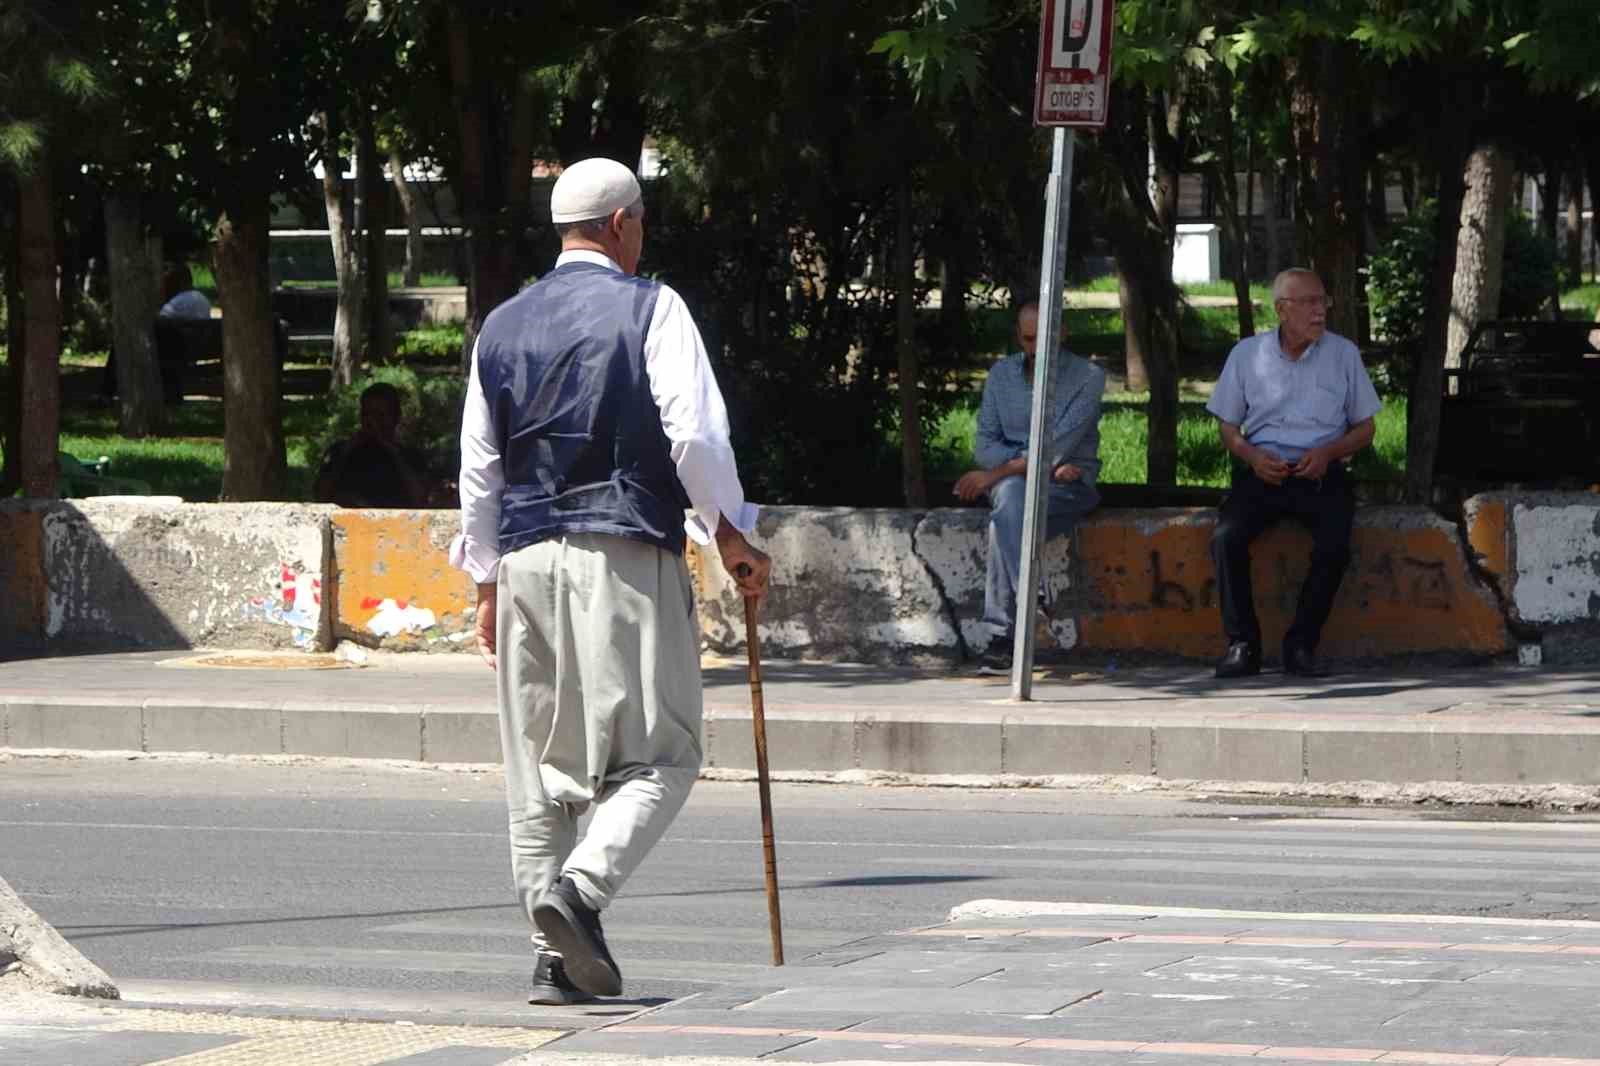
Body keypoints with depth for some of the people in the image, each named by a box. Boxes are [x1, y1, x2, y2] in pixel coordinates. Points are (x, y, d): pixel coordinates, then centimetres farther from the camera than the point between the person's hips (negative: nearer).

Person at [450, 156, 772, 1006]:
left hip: (525, 557, 5)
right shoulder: (649, 308, -2)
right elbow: (695, 435, -11)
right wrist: (731, 536, 1)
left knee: (539, 769, 8)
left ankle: (552, 958, 5)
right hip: (626, 554, -5)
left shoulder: (503, 326, 14)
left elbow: (479, 466, 15)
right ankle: (582, 885, -27)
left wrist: (487, 579, 21)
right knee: (658, 755, -3)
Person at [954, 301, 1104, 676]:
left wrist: (996, 473, -15)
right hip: (1011, 482, 3)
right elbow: (985, 445, 5)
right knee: (1012, 494, -36)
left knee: (1004, 522, -34)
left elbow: (1057, 446, -12)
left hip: (1069, 487, -3)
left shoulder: (1088, 377, -1)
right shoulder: (1001, 374, 12)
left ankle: (1000, 636, -35)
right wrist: (1044, 465, -10)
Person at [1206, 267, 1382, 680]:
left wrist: (1328, 452, -8)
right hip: (1262, 472, 1)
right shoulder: (1247, 354, 8)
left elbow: (1364, 429, 12)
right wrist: (1253, 456, -9)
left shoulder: (1343, 354, 8)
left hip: (1320, 474, 0)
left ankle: (1301, 645, -16)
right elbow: (1227, 427, 13)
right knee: (1226, 538, -27)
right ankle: (1242, 643, -18)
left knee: (1334, 546, -29)